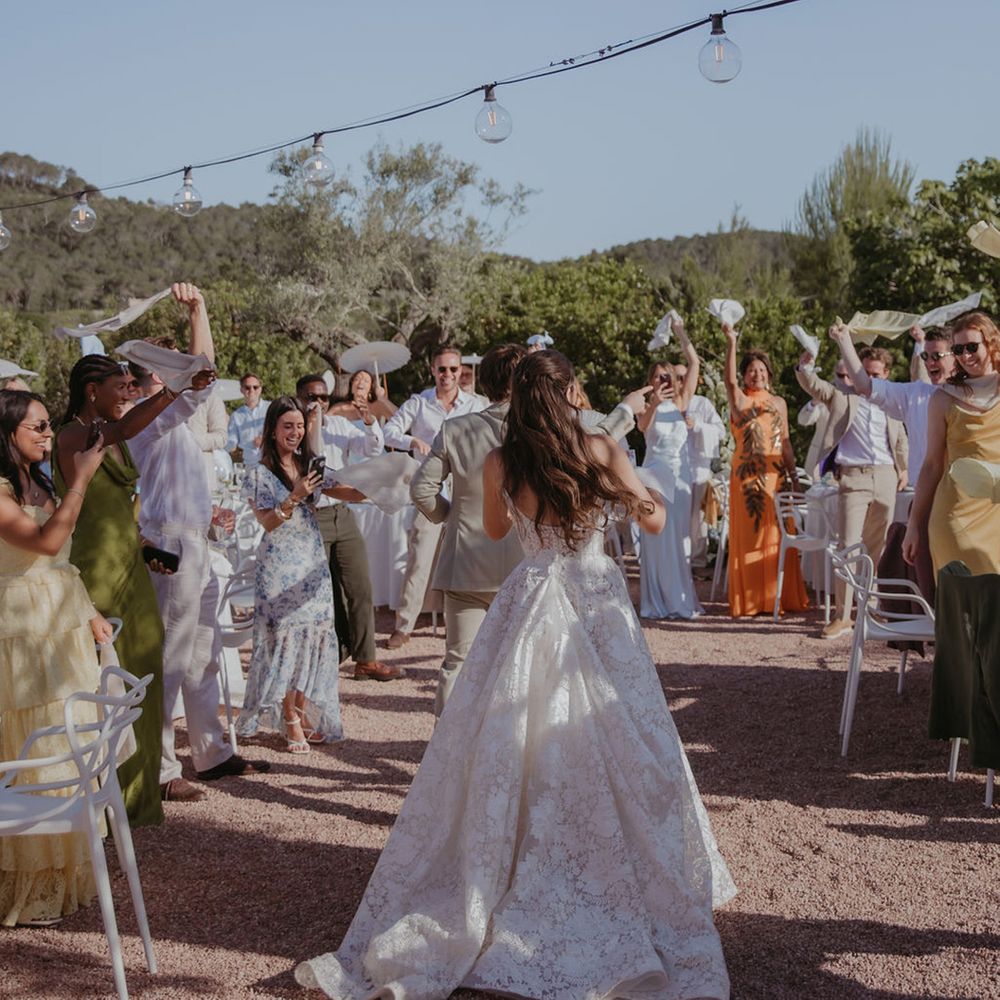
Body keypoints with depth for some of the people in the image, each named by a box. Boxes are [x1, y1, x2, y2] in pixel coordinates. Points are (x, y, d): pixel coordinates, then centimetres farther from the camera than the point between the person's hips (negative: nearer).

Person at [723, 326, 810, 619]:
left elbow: (786, 441, 15)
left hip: (776, 474, 3)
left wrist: (792, 473, 10)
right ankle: (750, 599, 6)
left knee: (778, 536, 4)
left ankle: (781, 597, 12)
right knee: (749, 536, 0)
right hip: (747, 474, -3)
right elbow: (729, 379, -19)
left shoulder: (779, 403, 13)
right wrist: (731, 343, -27)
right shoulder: (739, 399, 2)